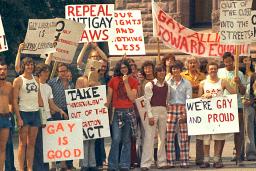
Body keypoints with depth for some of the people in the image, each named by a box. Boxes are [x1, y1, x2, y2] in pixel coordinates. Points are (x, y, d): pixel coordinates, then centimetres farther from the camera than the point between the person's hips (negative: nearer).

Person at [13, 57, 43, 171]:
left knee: (32, 143, 6)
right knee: (23, 143, -3)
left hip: (35, 112, 5)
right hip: (24, 112, -5)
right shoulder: (18, 80, -3)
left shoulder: (35, 80, 14)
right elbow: (15, 101, -8)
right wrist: (18, 118, -14)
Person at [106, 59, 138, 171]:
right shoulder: (113, 80, 5)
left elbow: (132, 98, -6)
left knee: (126, 140, 5)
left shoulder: (133, 82, 6)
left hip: (129, 112, 2)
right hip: (117, 112, -2)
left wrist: (126, 83, -9)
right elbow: (109, 98, 8)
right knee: (116, 139, -12)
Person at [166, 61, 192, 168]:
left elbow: (189, 98, 3)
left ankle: (184, 161, -1)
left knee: (184, 136, -4)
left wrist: (185, 113, -8)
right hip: (170, 109, 0)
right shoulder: (167, 83, 9)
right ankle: (170, 161, -2)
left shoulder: (186, 83, 9)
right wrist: (164, 110, -6)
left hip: (183, 109, 0)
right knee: (169, 135, -5)